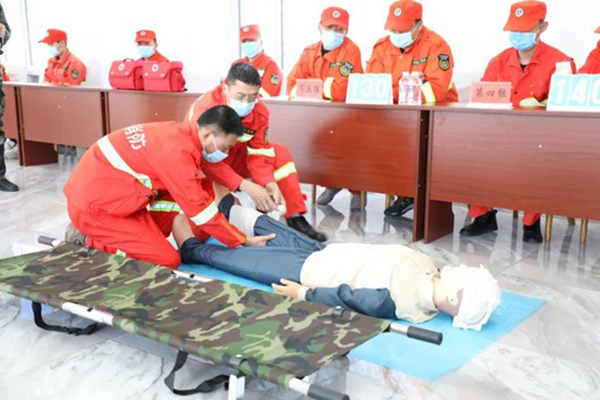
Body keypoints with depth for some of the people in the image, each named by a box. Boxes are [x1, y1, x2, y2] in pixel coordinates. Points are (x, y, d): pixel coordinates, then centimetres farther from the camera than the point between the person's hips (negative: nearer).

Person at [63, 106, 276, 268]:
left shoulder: (181, 133, 3)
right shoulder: (176, 151, -24)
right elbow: (200, 209, -19)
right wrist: (244, 242, -11)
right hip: (95, 205, -9)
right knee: (168, 260, -9)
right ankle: (89, 242, -3)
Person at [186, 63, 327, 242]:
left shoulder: (260, 111, -14)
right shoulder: (205, 108, -30)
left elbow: (258, 153, -12)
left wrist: (269, 184, -31)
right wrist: (246, 186, -42)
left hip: (233, 160, 5)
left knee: (281, 154, -12)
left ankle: (295, 219, -11)